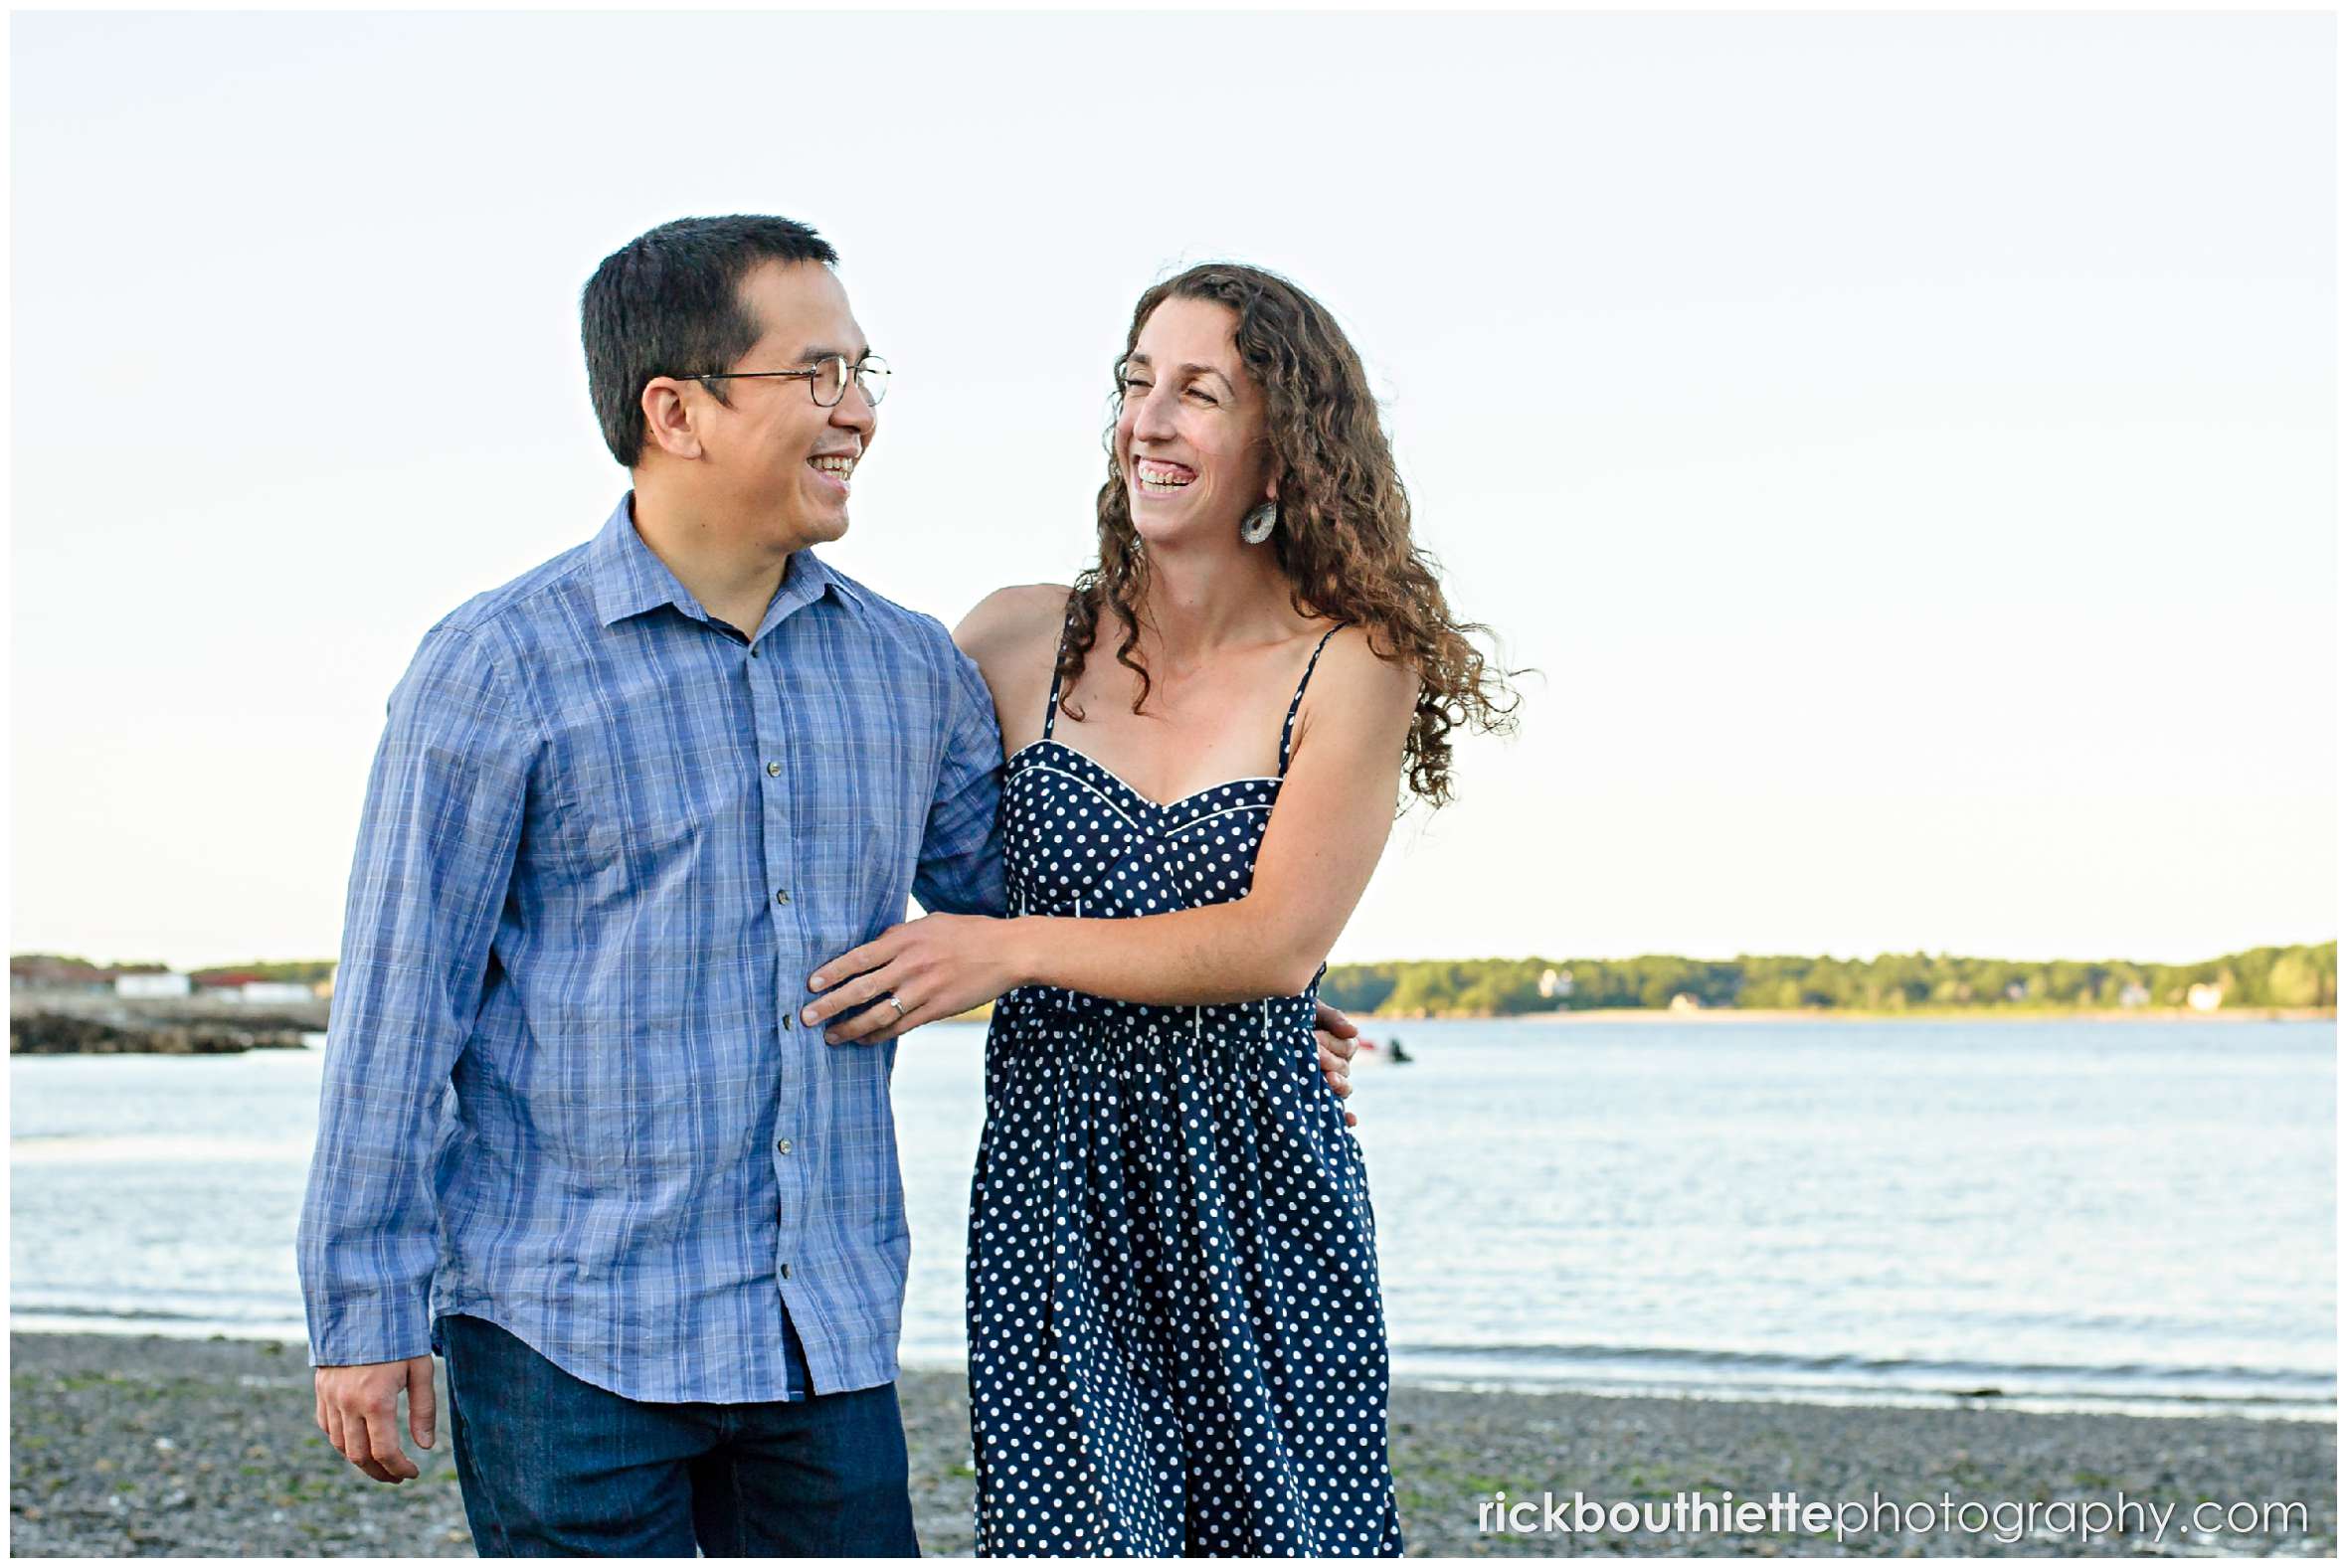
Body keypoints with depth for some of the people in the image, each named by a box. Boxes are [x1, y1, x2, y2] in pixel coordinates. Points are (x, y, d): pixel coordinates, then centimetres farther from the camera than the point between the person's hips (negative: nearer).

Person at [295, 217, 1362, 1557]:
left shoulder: (913, 669, 8)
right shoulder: (498, 670, -6)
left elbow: (1016, 892, 23)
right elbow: (398, 1006, -5)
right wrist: (367, 1313, -6)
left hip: (831, 1332, 5)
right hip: (569, 1334, -4)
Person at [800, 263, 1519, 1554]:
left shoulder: (1351, 663, -2)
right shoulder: (1025, 642, 5)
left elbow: (1279, 940, -11)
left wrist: (1012, 947, -16)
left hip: (1261, 1196, -1)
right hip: (1050, 1178, 1)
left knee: (1287, 1530, 1)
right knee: (1079, 1528, -4)